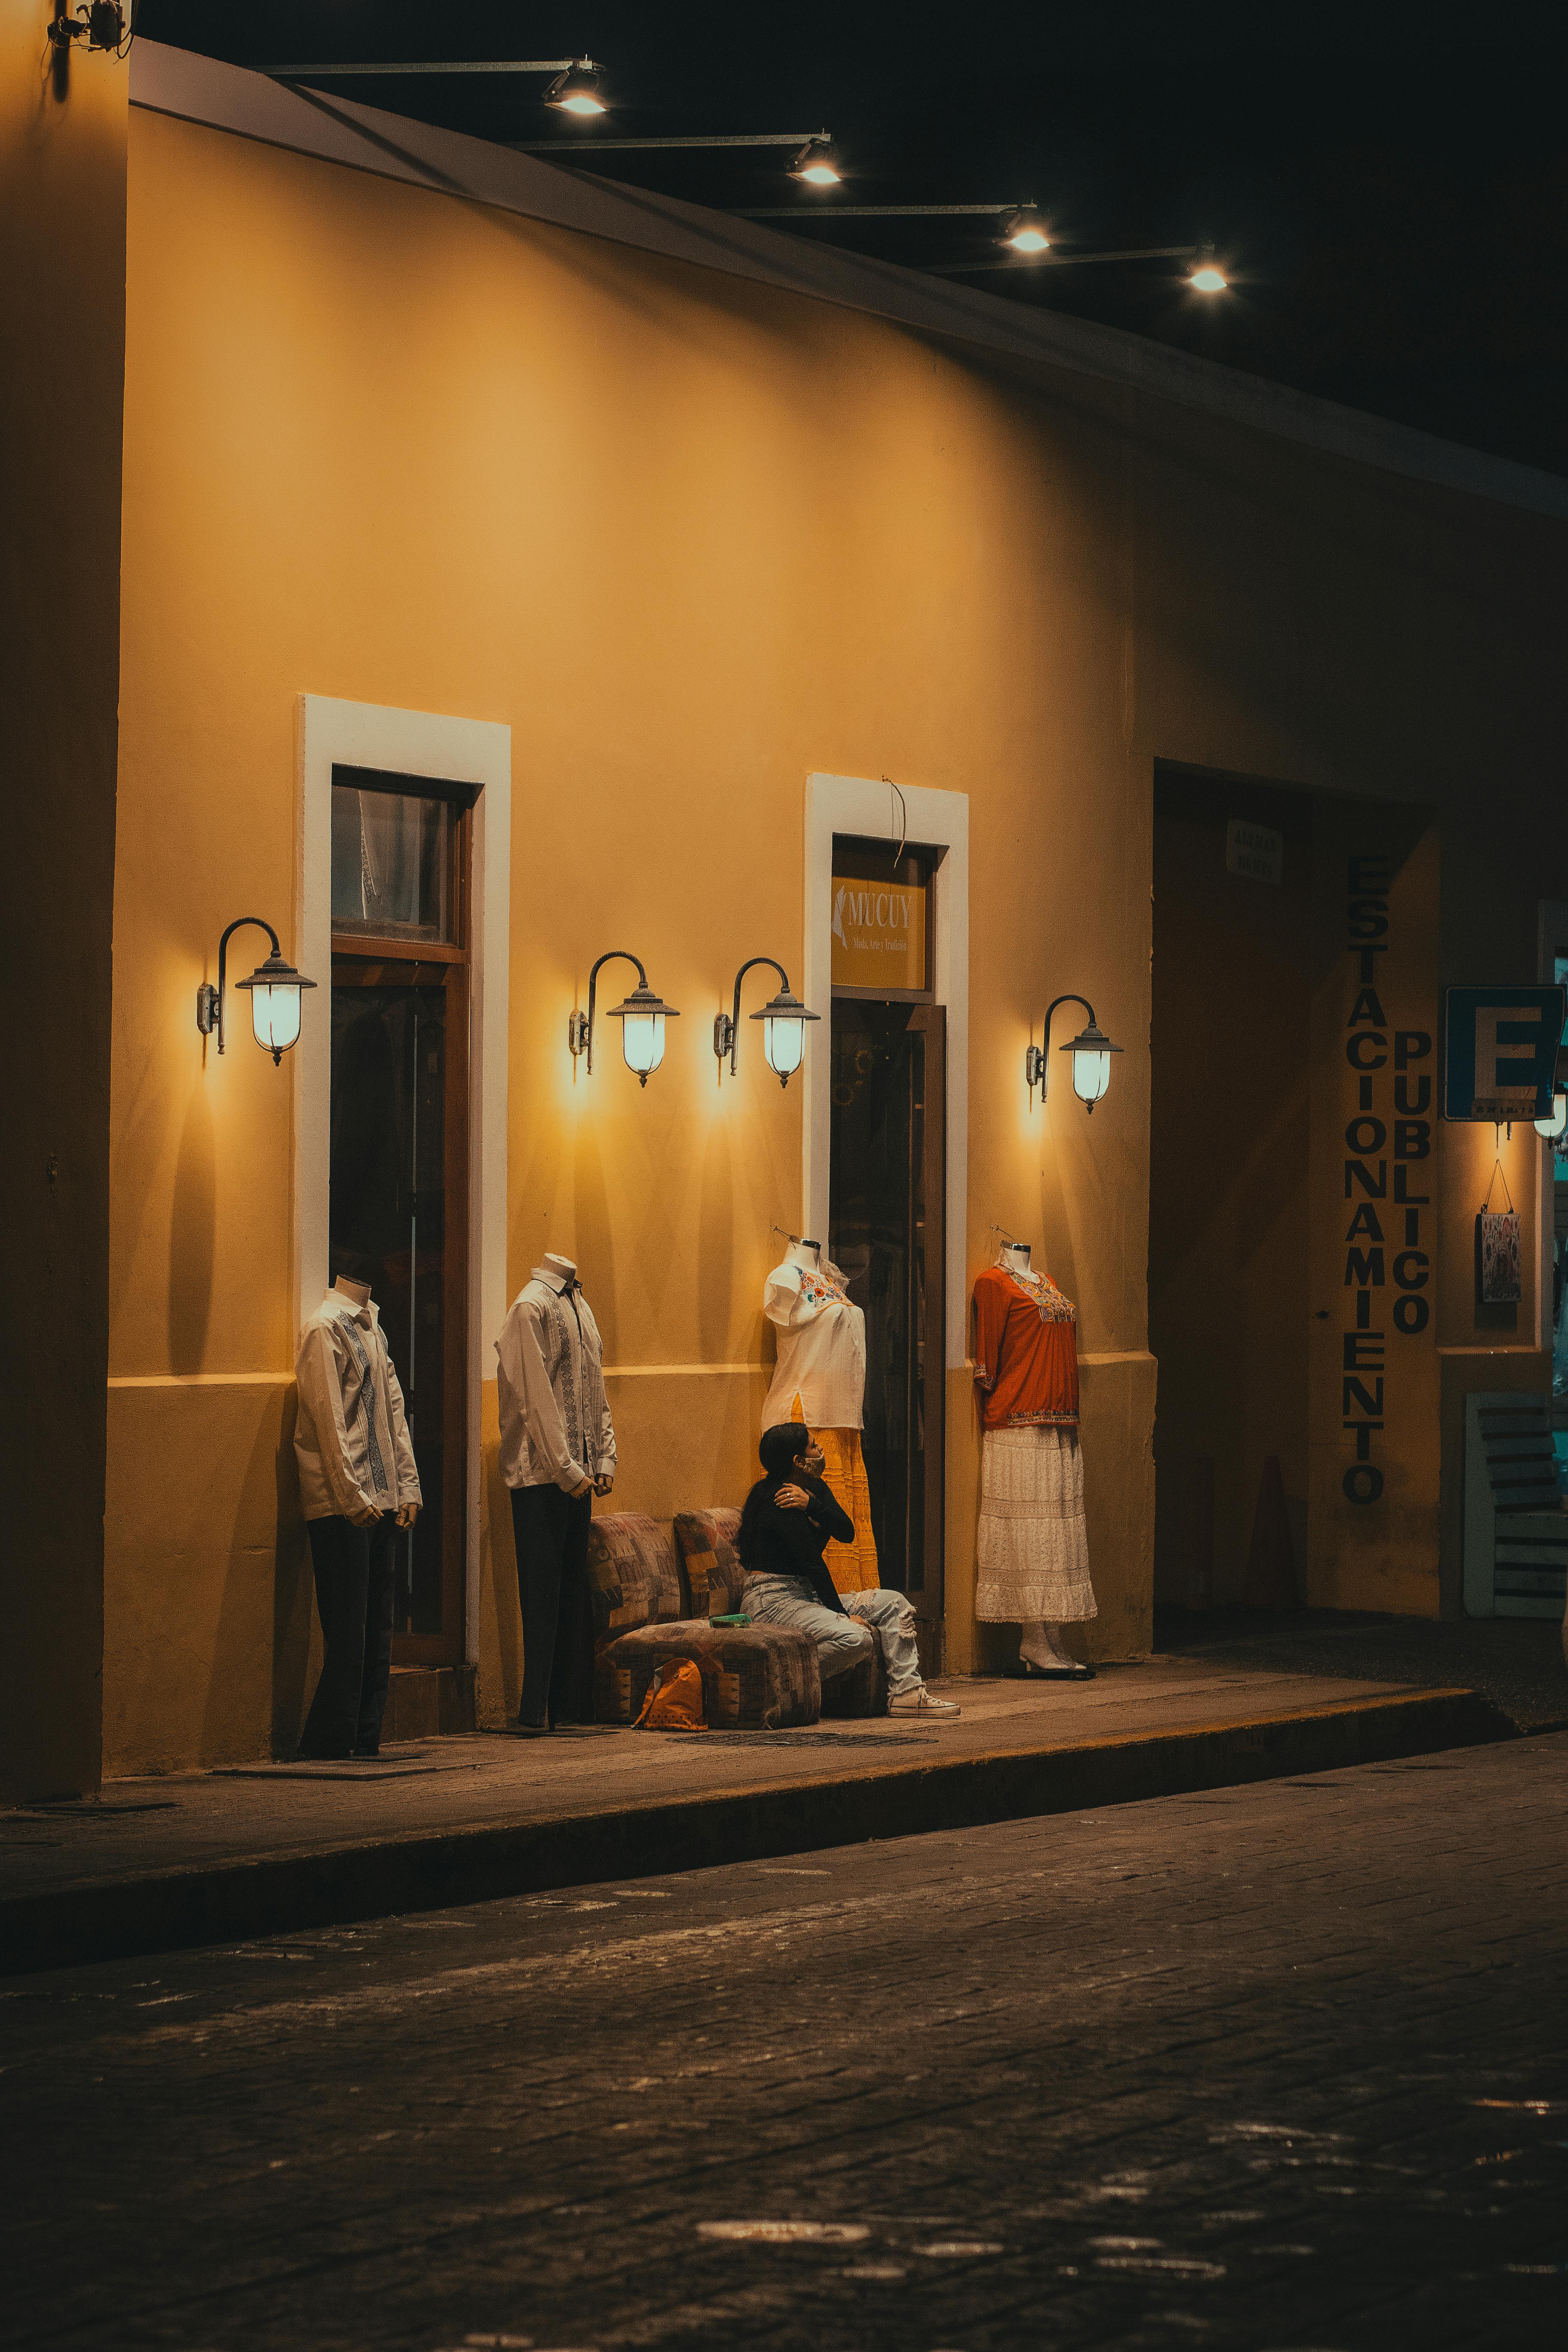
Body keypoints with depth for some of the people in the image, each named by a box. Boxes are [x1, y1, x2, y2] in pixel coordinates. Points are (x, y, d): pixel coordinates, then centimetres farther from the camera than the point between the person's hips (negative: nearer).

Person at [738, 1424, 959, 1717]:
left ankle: (906, 1693, -4)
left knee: (893, 1604, 3)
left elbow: (847, 1533, -3)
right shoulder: (779, 1503, -18)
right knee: (856, 1638, -30)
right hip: (774, 1599, -10)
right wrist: (842, 1614, -17)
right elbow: (811, 1563, -19)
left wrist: (811, 1504, -20)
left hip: (809, 1594, 10)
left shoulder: (814, 1489, 12)